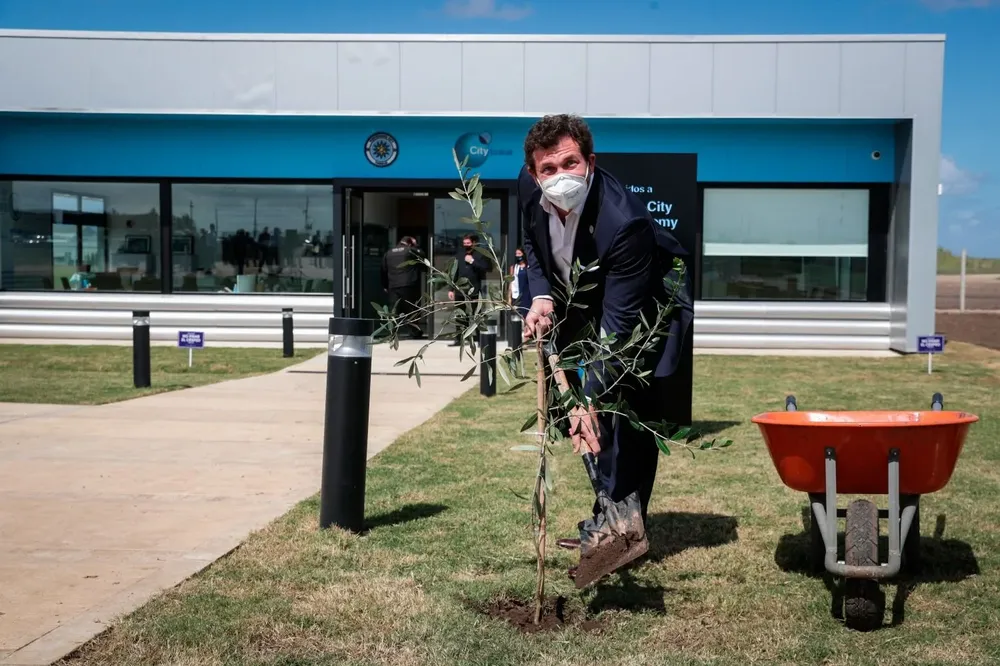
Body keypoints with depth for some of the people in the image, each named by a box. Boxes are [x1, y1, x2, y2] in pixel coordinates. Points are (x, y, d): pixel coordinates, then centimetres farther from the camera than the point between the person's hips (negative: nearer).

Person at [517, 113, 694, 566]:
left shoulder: (624, 221, -40)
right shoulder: (530, 188, -20)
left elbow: (620, 321, -39)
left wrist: (590, 398, -44)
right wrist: (541, 296, -16)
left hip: (647, 313, -6)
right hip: (586, 308, 7)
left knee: (632, 423, -11)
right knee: (601, 425, 13)